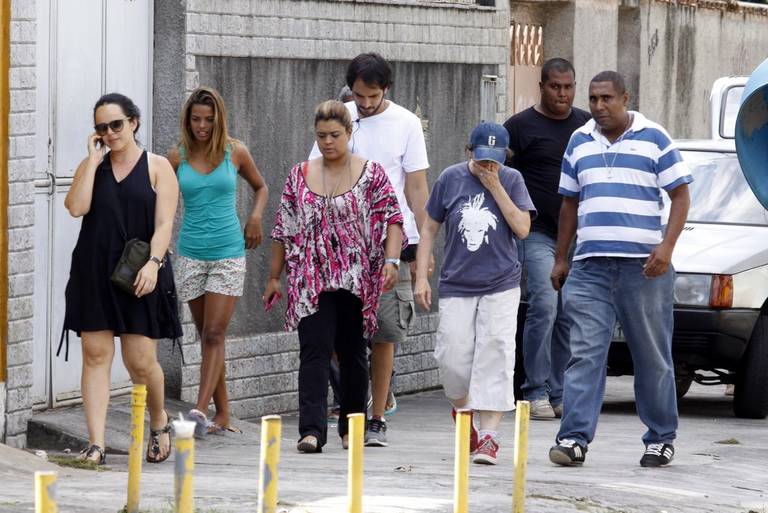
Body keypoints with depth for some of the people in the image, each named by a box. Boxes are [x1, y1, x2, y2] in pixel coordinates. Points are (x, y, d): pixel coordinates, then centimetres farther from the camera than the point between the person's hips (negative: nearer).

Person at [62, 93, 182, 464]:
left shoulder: (157, 168, 3)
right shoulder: (91, 166, 11)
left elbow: (163, 223, -5)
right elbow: (76, 207, -6)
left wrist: (153, 262, -20)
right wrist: (94, 160, -4)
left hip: (140, 277, -3)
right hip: (94, 274, 3)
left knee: (141, 360, -3)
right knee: (96, 354, -3)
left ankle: (159, 422, 26)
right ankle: (96, 445, -3)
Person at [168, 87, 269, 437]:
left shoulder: (235, 153, 0)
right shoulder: (177, 157, 2)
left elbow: (260, 187, 17)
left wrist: (256, 216, -1)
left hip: (228, 253, -2)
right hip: (191, 255, 2)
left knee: (214, 334, -11)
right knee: (206, 336, 6)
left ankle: (200, 409, -16)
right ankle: (222, 415, 12)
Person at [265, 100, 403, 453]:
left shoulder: (372, 174, 1)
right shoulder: (299, 176, 8)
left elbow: (391, 219, -4)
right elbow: (284, 228, 11)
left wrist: (391, 261, -18)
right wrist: (274, 277, 10)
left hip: (357, 279, 0)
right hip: (312, 280, 1)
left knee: (352, 353, 9)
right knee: (314, 350, -11)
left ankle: (352, 426, 21)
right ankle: (312, 430, -18)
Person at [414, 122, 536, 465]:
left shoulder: (511, 180, 0)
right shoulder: (451, 179, 1)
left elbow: (522, 228, -10)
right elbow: (429, 228, 8)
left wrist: (495, 187, -15)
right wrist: (421, 277, 2)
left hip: (500, 285, -1)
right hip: (456, 285, 1)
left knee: (494, 358, -10)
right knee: (453, 359, -3)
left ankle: (489, 436, -11)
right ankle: (462, 411, 27)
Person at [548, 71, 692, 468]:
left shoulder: (654, 139, 3)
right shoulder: (579, 142, 14)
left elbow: (680, 195, 1)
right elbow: (569, 203, 21)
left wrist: (666, 246, -12)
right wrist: (560, 259, 17)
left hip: (644, 266, -3)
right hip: (591, 266, 3)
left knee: (653, 357, 5)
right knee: (584, 354, -7)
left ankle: (661, 439, 15)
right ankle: (574, 437, -11)